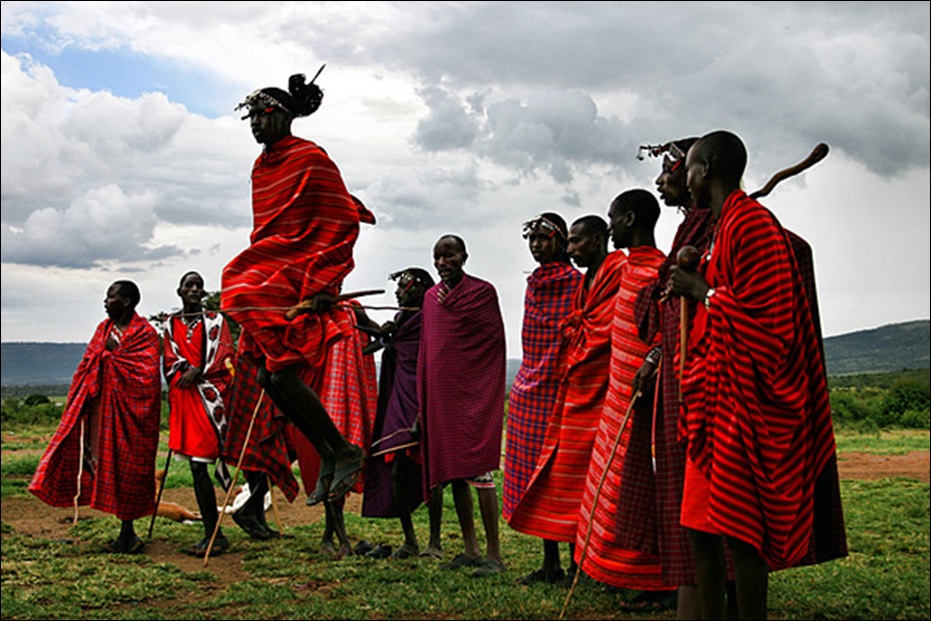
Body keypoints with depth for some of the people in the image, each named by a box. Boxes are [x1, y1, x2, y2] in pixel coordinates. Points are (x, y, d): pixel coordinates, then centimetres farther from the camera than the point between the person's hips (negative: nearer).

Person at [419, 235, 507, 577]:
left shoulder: (482, 291, -3)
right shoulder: (431, 296, 14)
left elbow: (495, 340, -7)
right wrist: (423, 400, 15)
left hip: (473, 392, -6)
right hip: (440, 394, 7)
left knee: (478, 469, -9)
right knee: (453, 471, 9)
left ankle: (493, 554, -2)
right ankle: (470, 549, 18)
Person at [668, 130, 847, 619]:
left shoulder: (751, 224, -13)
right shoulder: (724, 226, 18)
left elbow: (762, 317, -19)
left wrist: (702, 291, -12)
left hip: (742, 398, -10)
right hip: (715, 395, 10)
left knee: (737, 526, -7)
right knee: (701, 523, 11)